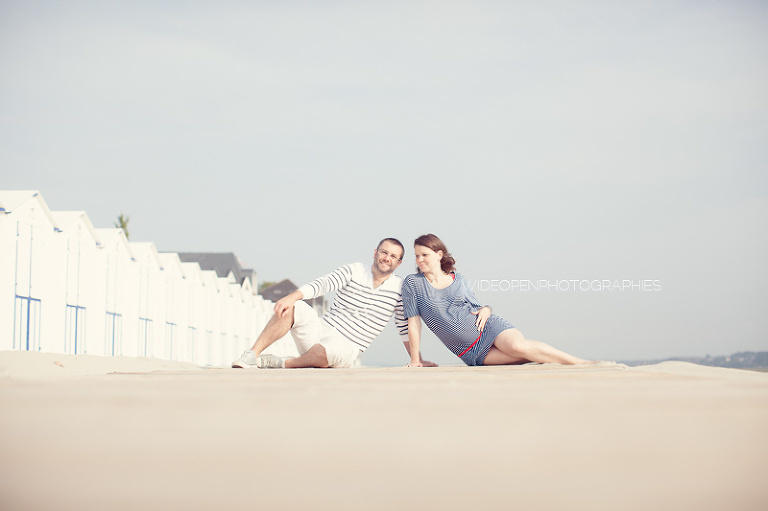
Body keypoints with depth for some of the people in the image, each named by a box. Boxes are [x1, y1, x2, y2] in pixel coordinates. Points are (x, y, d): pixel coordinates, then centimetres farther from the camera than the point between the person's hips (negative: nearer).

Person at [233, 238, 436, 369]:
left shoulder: (400, 289, 6)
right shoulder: (354, 271, 4)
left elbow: (405, 327, 12)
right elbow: (322, 284, -9)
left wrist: (416, 359, 4)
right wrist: (293, 296, -25)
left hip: (347, 348, -1)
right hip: (319, 330, 1)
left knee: (331, 352, -39)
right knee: (295, 308, -29)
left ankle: (277, 363, -20)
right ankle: (251, 355, -25)